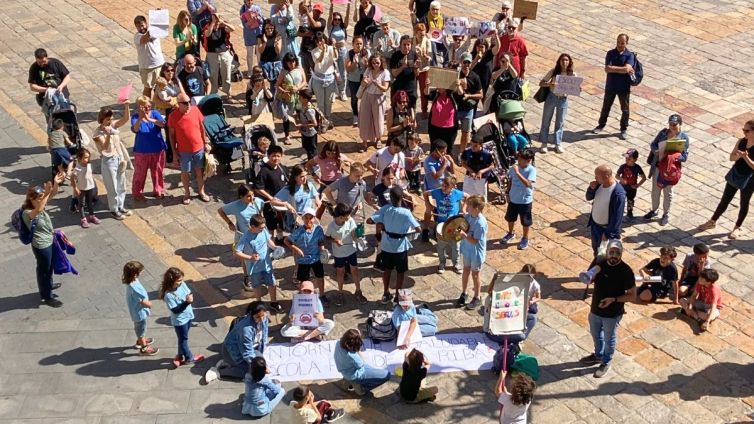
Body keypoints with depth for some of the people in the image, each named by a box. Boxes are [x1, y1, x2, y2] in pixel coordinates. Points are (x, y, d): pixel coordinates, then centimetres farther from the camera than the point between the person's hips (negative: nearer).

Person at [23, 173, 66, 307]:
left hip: (49, 242, 9)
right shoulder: (27, 213, -29)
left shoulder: (38, 205, -5)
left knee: (49, 267, 29)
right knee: (43, 270, 10)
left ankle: (48, 285, 54)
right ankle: (47, 297, 26)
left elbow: (52, 195, -12)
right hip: (41, 246, -9)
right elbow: (38, 210, -52)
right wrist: (46, 193, -60)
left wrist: (56, 184, -32)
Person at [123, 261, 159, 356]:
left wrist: (147, 302, 1)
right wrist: (149, 304, -9)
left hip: (138, 310, 9)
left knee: (139, 327, 31)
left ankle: (140, 340, 55)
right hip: (139, 312, -9)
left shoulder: (132, 281, -11)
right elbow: (142, 302, -29)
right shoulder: (134, 287, -39)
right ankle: (144, 348, 34)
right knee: (141, 328, 14)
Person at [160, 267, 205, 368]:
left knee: (183, 338, 23)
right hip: (179, 320, -7)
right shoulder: (168, 295, -29)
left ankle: (180, 356, 42)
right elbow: (175, 310, -28)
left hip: (188, 316, 7)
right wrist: (186, 302, -34)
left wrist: (190, 297, -19)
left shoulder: (182, 284, -10)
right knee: (183, 339, 14)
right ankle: (189, 358, 31)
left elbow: (189, 292, 5)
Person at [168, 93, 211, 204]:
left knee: (200, 170, 15)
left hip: (199, 148, 2)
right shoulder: (173, 116, -14)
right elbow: (172, 135, -6)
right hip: (184, 151, -2)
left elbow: (202, 127, 5)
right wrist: (175, 152, -6)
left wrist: (206, 142, 8)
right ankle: (187, 194, 32)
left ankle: (201, 192, 34)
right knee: (185, 172, 13)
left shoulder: (195, 110, -8)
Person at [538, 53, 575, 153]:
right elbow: (541, 83, -7)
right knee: (546, 121, 5)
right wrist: (549, 84, -26)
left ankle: (558, 144, 19)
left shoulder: (572, 74, -3)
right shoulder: (553, 71, -7)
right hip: (551, 97, -1)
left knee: (560, 123, 9)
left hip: (563, 99, 1)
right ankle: (544, 143, 16)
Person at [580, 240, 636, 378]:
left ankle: (606, 363, 39)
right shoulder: (600, 264, -8)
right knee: (595, 334, 27)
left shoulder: (626, 271, -23)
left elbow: (632, 296, -17)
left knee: (609, 339, 17)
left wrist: (614, 299, -29)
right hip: (595, 309, 5)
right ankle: (598, 355, 52)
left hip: (612, 313, -5)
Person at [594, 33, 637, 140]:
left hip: (624, 87, -2)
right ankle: (601, 124, 37)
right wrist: (621, 69, -18)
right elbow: (607, 69, -17)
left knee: (625, 109, 9)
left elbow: (627, 69, -25)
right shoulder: (610, 53, -6)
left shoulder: (630, 55, -10)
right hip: (610, 86, 2)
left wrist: (613, 68, -18)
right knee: (606, 107, 17)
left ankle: (624, 129, 25)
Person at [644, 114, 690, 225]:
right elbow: (653, 144, 3)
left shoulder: (684, 137, -13)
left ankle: (666, 214, 29)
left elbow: (684, 156, -13)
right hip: (657, 166, 4)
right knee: (655, 189, 18)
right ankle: (654, 210, 38)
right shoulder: (663, 132, -3)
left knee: (667, 192, 11)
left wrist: (672, 157, -30)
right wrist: (657, 151, -18)